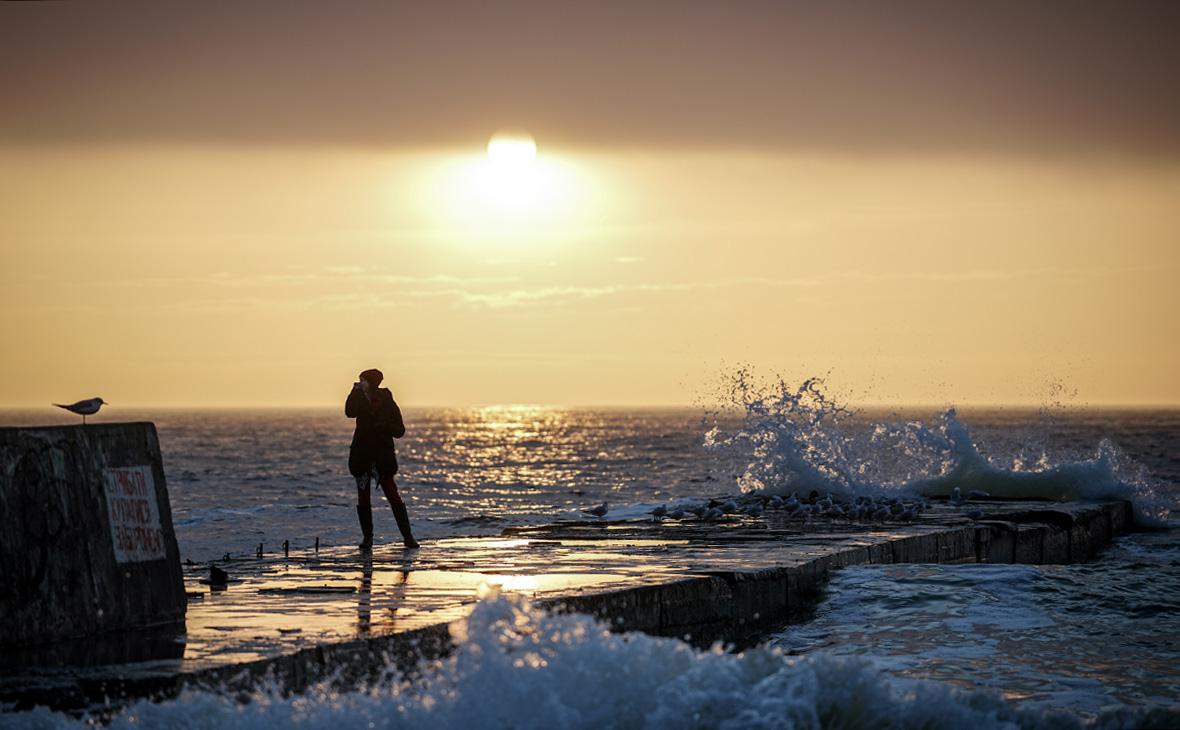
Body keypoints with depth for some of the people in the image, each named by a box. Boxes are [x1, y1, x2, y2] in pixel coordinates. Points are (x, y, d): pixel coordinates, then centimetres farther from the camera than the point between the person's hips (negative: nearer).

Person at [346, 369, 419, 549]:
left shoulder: (387, 403, -2)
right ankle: (367, 537, 10)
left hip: (383, 456, -3)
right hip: (361, 456, 3)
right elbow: (350, 412, -16)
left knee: (393, 496, -7)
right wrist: (355, 392, -20)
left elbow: (399, 431, -2)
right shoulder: (361, 400, 5)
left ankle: (407, 536, -3)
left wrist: (384, 424, -19)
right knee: (363, 498, 3)